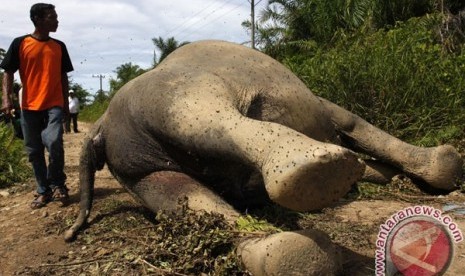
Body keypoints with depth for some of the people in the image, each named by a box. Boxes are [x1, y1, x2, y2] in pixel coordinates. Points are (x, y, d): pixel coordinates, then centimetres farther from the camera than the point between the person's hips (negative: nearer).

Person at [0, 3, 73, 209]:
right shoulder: (20, 43, 1)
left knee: (54, 143, -20)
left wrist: (66, 103, 11)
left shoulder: (59, 46, 9)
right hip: (29, 107, 0)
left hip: (54, 105, 0)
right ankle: (43, 191, 19)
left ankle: (57, 184, 2)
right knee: (34, 151, 5)